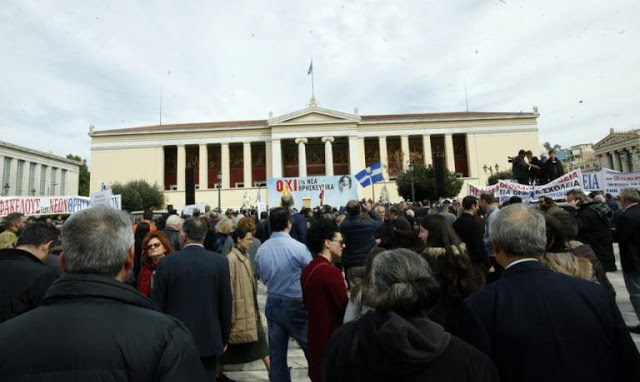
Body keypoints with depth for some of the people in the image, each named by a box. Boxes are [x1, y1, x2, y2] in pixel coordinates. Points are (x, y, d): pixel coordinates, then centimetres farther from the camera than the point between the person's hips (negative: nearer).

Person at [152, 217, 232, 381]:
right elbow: (226, 305, -5)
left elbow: (157, 304, -4)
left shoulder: (167, 262, -10)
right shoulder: (220, 262, -9)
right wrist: (224, 339, 8)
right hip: (209, 339, 0)